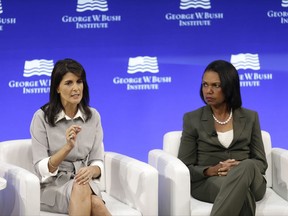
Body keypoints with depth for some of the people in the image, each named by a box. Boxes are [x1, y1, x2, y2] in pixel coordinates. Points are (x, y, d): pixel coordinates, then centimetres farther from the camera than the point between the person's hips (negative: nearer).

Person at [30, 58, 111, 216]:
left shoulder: (93, 116, 5)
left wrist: (91, 170, -21)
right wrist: (67, 147, -28)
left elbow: (98, 162, 4)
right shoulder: (41, 117, -7)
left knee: (96, 203, -35)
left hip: (84, 183, 3)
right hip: (52, 186, -2)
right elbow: (41, 169, -11)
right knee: (80, 189, -37)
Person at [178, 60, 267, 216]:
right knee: (242, 193, -39)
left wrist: (240, 169, -14)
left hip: (251, 183, 2)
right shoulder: (192, 119, 8)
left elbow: (261, 162, 10)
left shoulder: (250, 117, 13)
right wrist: (211, 171, -17)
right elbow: (185, 167, 4)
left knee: (248, 166, -38)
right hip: (206, 182, -2)